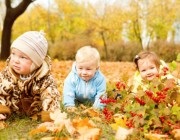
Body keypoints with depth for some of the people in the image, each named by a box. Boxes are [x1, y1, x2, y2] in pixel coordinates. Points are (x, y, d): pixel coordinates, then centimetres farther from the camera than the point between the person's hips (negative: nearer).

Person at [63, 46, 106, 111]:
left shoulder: (100, 79, -28)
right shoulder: (72, 78, -27)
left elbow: (100, 95, -24)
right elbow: (68, 93, -25)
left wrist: (97, 107, -35)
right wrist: (70, 105, -36)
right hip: (77, 102, -1)